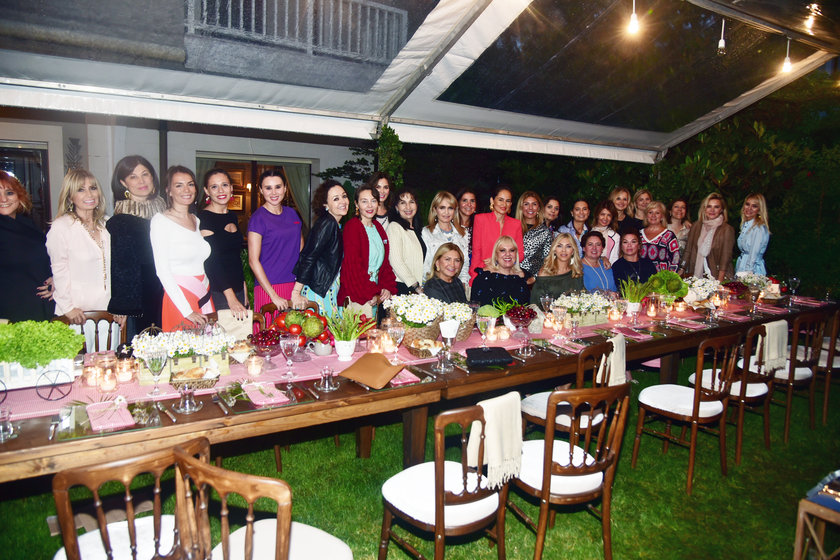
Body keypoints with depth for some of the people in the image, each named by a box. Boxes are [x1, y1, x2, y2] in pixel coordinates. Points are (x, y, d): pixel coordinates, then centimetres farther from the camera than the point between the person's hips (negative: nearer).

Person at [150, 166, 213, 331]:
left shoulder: (196, 220, 14)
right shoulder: (160, 221, -6)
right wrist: (187, 311, -15)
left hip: (204, 297, 6)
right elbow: (162, 271, -11)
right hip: (178, 299, -6)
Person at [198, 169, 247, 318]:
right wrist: (230, 297, -24)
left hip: (237, 289, 7)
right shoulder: (203, 218, -10)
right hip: (218, 293, -7)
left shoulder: (233, 216, 12)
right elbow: (210, 261, -17)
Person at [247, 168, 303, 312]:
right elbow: (253, 260, -11)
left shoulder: (291, 213, 11)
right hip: (269, 287, -5)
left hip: (295, 285, 5)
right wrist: (273, 296, -16)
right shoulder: (258, 218, -6)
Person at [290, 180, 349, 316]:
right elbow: (308, 258, -21)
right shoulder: (326, 223, -15)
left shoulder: (335, 225, 13)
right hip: (316, 291, -9)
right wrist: (296, 293, -24)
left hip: (328, 290, 9)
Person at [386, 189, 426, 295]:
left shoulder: (417, 229, 19)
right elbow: (396, 262, -13)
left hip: (419, 288, 6)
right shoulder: (394, 227, -5)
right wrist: (416, 286, -11)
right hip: (401, 287, -6)